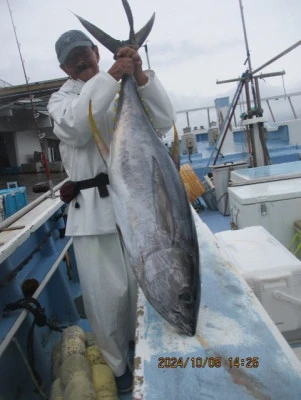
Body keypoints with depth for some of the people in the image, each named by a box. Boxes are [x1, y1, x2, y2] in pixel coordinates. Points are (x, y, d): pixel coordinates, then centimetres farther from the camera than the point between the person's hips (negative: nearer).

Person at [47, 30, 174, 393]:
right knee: (105, 293, 3)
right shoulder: (61, 99, 10)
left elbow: (164, 122, -2)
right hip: (91, 209, -1)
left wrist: (141, 77, -15)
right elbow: (74, 127, -14)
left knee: (142, 282, 12)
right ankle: (116, 366, 28)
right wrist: (110, 77, -19)